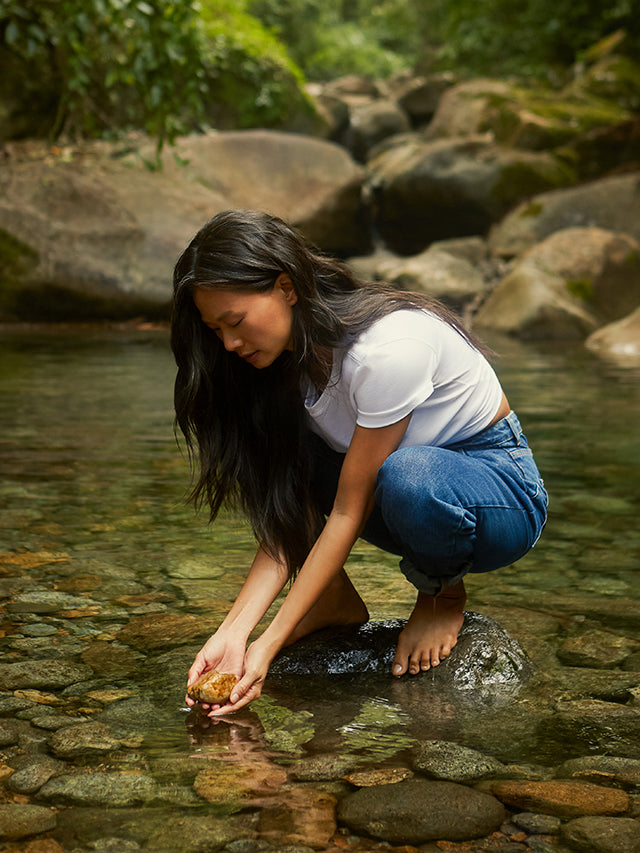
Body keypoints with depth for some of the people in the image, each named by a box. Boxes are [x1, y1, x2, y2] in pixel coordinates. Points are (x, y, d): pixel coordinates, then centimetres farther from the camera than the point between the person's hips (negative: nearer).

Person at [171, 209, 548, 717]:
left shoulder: (389, 346, -31)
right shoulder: (284, 352, -8)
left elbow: (349, 512, -27)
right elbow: (291, 517, -11)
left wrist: (269, 645, -27)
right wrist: (235, 630, -22)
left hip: (503, 489, -6)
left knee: (406, 476, -40)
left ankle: (443, 594, -7)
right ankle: (335, 599, 4)